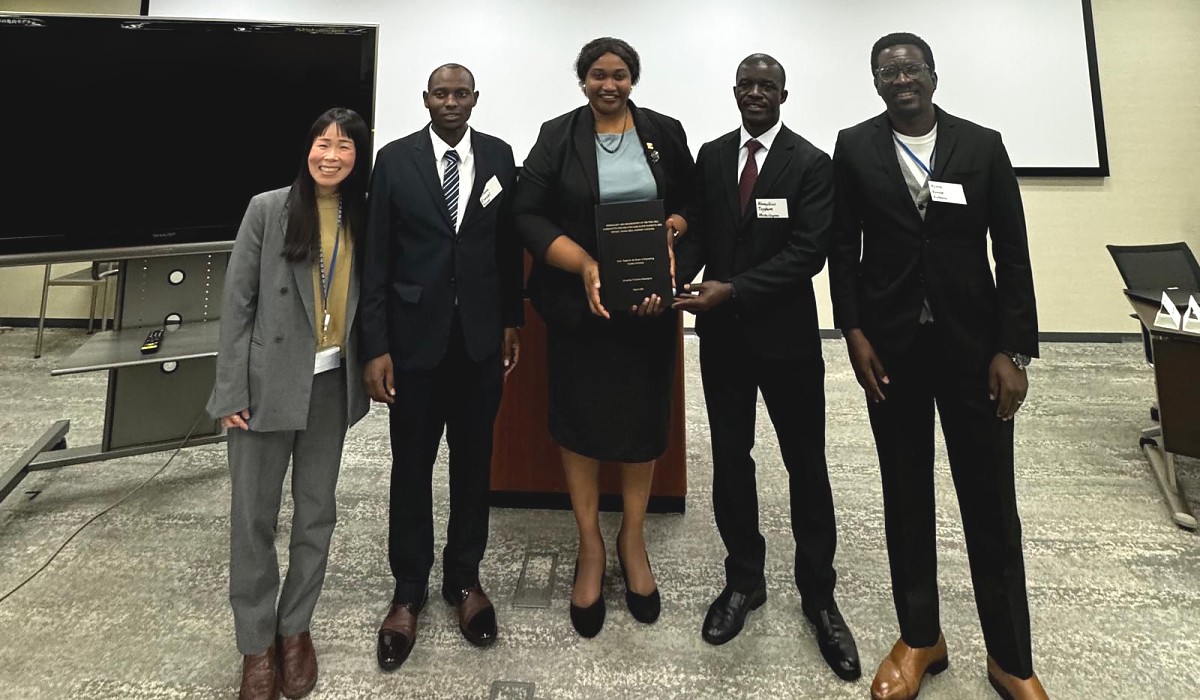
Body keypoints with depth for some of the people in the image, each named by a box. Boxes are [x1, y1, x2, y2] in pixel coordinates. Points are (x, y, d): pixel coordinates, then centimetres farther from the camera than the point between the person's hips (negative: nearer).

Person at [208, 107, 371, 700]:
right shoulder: (268, 210, -5)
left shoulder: (362, 219, 4)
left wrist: (366, 368, 2)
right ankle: (257, 642, 25)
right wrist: (231, 391, -8)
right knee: (253, 516, 7)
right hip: (268, 382, -3)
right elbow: (237, 302, -6)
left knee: (316, 511, 13)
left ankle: (295, 627, 32)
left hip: (330, 385, 3)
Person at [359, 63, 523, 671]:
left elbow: (509, 243, 7)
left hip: (481, 336, 2)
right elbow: (375, 256, -3)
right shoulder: (394, 159, -1)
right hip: (415, 335, -1)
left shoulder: (498, 155, 4)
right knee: (411, 466, 8)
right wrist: (375, 346, -8)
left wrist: (512, 322, 5)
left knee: (474, 460, 11)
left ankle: (465, 577, 30)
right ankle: (408, 591, 26)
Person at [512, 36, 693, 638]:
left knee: (643, 415, 7)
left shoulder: (665, 133, 7)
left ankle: (632, 540, 28)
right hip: (580, 303, -1)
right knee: (580, 416, 5)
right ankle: (590, 544, 24)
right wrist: (585, 265, -17)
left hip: (650, 301, 1)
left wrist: (671, 231, -14)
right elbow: (528, 214, -4)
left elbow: (691, 204, 8)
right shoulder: (557, 136, 2)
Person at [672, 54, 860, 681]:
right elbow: (696, 232, 5)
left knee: (806, 465, 7)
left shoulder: (810, 164, -5)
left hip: (787, 335, -3)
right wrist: (679, 275, -15)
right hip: (722, 335, 4)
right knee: (730, 459, 11)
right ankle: (744, 579, 29)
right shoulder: (711, 156, 8)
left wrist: (733, 289, -22)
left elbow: (808, 253, -14)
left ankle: (818, 596, 24)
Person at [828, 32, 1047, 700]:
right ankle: (920, 638, 26)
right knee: (906, 496, 10)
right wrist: (854, 333, -6)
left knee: (991, 501, 6)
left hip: (973, 343, 0)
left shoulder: (983, 145, 3)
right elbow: (843, 248, 3)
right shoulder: (854, 148, 4)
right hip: (890, 345, 0)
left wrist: (1013, 350, -6)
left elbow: (1013, 252, 1)